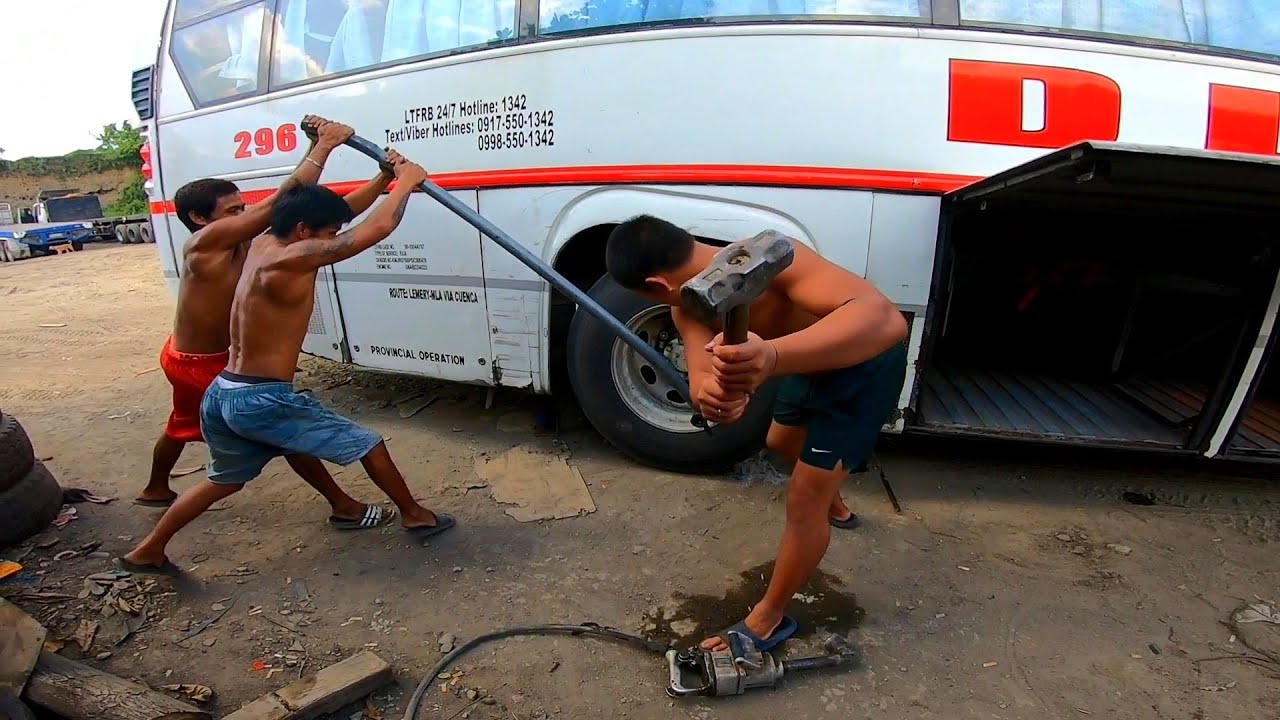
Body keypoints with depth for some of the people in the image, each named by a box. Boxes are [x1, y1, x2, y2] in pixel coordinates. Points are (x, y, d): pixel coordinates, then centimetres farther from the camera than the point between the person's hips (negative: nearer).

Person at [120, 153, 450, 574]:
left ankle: (146, 551, 42)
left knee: (224, 481, 31)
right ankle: (415, 516, 21)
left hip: (223, 394, 9)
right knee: (368, 444, 6)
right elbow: (377, 229, -23)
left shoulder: (263, 244, 6)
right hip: (263, 401, -9)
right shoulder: (291, 259, -21)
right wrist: (407, 181, -7)